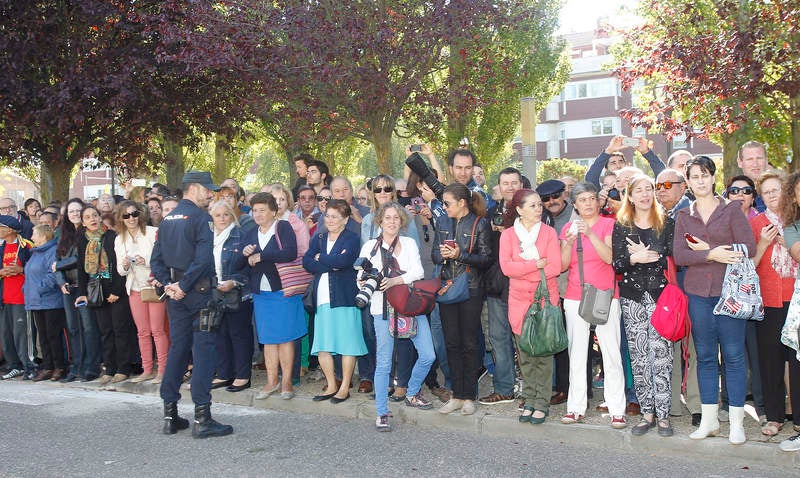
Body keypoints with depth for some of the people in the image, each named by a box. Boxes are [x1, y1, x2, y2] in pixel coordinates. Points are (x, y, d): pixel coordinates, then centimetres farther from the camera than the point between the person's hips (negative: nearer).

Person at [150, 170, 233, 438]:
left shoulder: (167, 220, 14)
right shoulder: (200, 217, -10)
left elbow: (156, 259, 10)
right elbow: (204, 258, -21)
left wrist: (168, 284, 1)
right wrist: (184, 286, -14)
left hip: (176, 295, 8)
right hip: (198, 292, -8)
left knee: (177, 348, 13)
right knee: (204, 351, -4)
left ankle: (170, 416, 17)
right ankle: (202, 418, -3)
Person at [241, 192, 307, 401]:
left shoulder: (284, 228, -5)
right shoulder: (249, 235, 14)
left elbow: (290, 253, -21)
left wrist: (260, 256, -16)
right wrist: (245, 254, -12)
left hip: (283, 291, -5)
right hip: (261, 293, 5)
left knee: (285, 337, 0)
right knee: (268, 339, 8)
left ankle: (286, 382, 8)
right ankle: (272, 381, 16)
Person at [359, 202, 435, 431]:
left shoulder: (409, 243, 11)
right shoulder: (370, 246, 9)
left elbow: (418, 272, -3)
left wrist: (395, 281, -17)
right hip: (383, 308, -2)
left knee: (428, 355, -3)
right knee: (384, 363, -2)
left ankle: (412, 394, 22)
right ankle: (382, 414, 8)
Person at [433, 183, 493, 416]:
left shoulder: (480, 224, -3)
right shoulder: (444, 224, 12)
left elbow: (486, 259, -7)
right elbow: (435, 255, 14)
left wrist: (461, 255, -18)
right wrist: (442, 254, -8)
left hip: (471, 290, -5)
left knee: (469, 344, 0)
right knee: (452, 342, 6)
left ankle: (468, 397, 9)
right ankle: (457, 395, 14)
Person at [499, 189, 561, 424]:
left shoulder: (549, 232, 4)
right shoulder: (508, 234, 5)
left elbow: (555, 267, -6)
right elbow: (506, 267, -8)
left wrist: (522, 270, -10)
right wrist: (536, 265, -12)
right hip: (519, 299, 1)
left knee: (544, 351, -1)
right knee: (525, 354, 5)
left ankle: (542, 403, 8)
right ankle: (530, 401, 17)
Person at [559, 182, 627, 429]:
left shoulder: (608, 224, 1)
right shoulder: (569, 227, 10)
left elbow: (610, 257, -12)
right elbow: (563, 265, 5)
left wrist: (590, 234, -21)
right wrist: (569, 242, -11)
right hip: (575, 297, 3)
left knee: (612, 353, -3)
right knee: (576, 353, 6)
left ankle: (617, 410, 3)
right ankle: (576, 408, 13)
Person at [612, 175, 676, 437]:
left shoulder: (666, 223, 6)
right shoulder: (621, 226, 8)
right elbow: (617, 264, 0)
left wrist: (647, 255, -13)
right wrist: (634, 258, -19)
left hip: (660, 294, -1)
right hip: (632, 295, 1)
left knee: (661, 353, -7)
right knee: (638, 355, 2)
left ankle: (663, 414, 2)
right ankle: (647, 412, 12)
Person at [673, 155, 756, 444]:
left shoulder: (731, 209, 3)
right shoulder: (683, 216, 10)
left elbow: (749, 248, -7)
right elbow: (679, 255, -2)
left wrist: (707, 248, -10)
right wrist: (712, 254, -16)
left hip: (729, 290, -3)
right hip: (697, 292, 3)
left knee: (733, 355, -1)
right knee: (705, 356, 8)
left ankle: (736, 423, 8)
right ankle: (709, 420, 17)